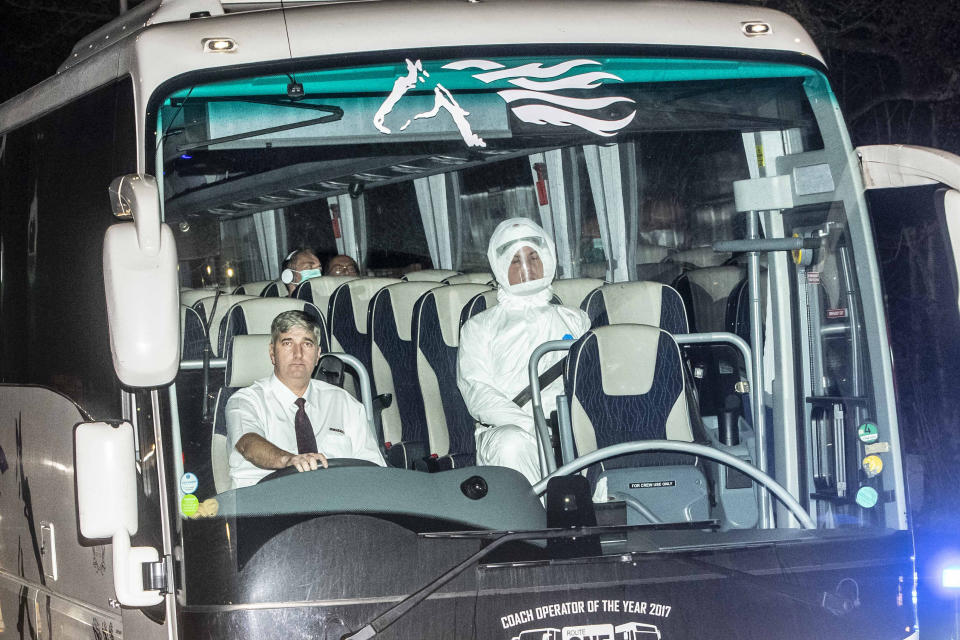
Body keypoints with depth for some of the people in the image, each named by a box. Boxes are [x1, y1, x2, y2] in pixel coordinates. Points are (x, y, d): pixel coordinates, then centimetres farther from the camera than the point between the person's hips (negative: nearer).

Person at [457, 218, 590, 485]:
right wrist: (532, 426, -15)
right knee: (512, 444, -38)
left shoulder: (574, 320, 28)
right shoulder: (480, 327, 21)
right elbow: (477, 393, 4)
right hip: (506, 426, -1)